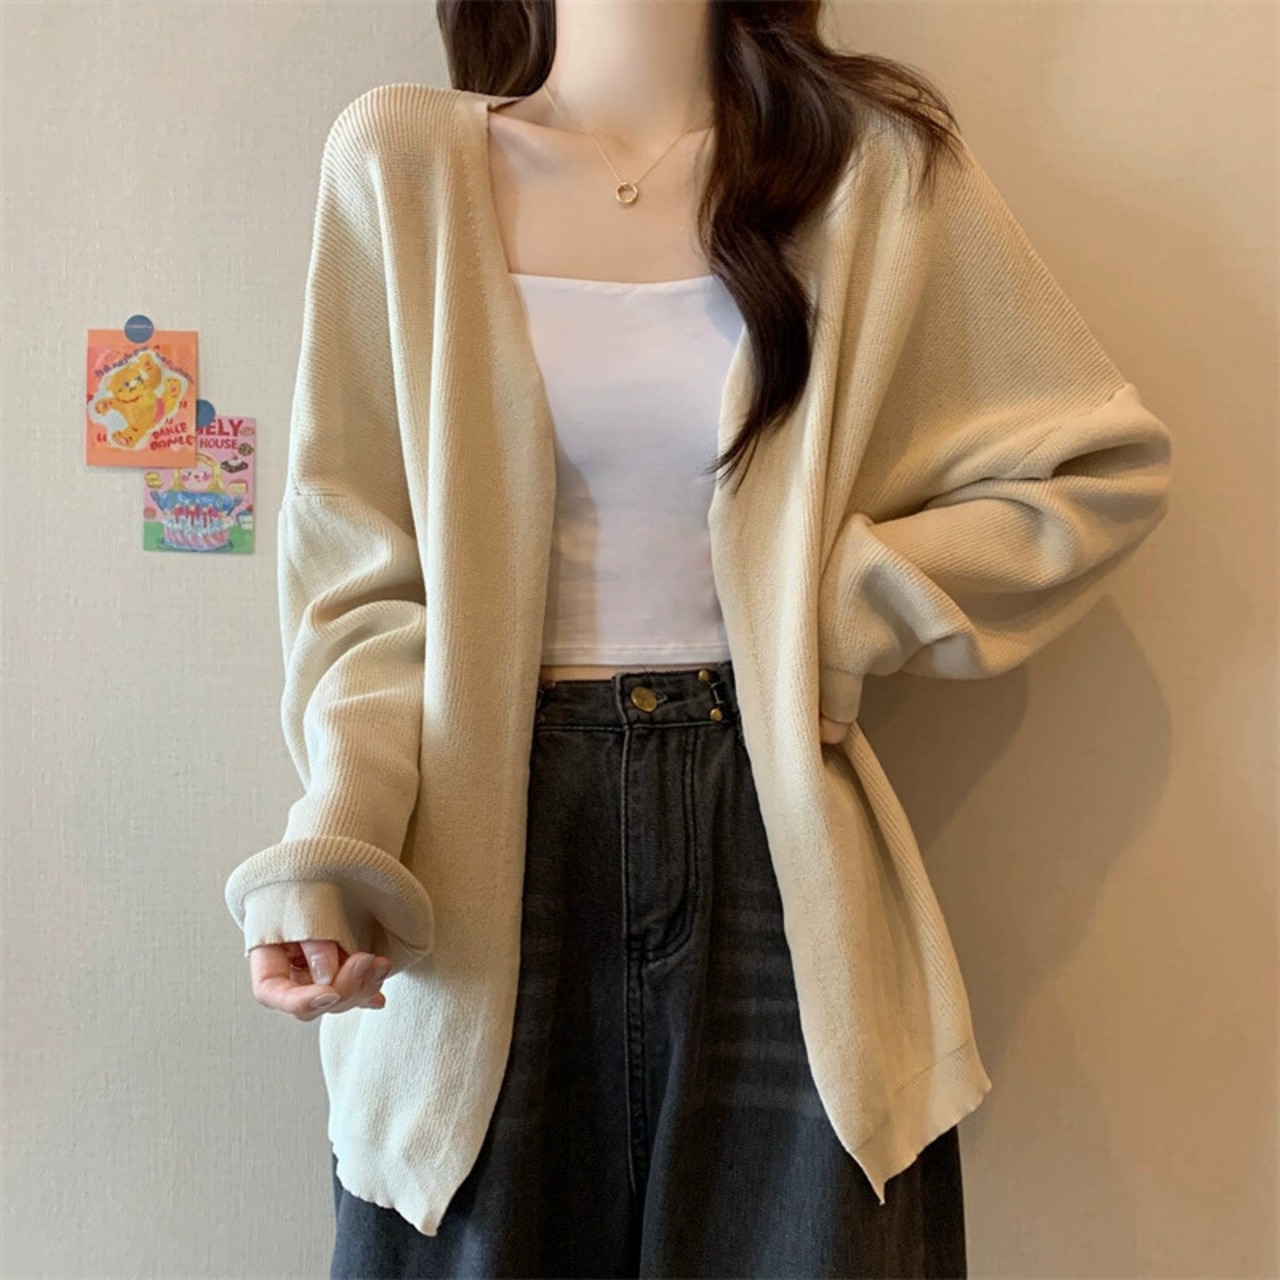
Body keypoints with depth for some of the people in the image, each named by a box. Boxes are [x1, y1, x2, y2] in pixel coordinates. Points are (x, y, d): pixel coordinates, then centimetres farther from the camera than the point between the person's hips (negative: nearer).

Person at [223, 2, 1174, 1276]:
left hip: (779, 824, 1)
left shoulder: (874, 162, 4)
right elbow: (356, 553, 1)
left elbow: (1104, 464, 8)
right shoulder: (400, 158, 3)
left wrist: (843, 608, -4)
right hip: (487, 829, 0)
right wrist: (335, 838, -13)